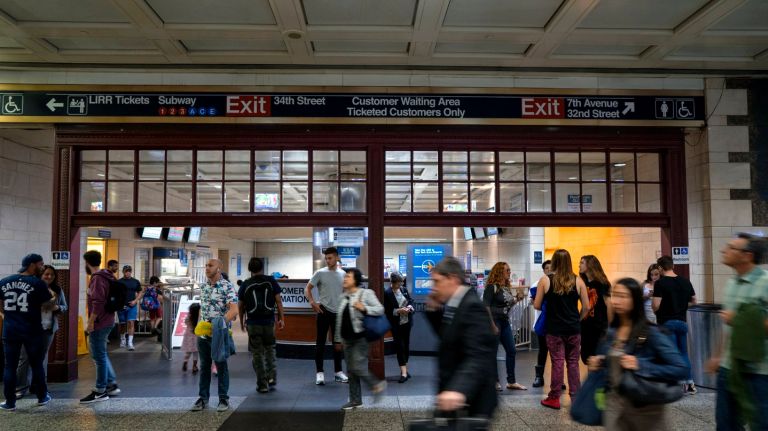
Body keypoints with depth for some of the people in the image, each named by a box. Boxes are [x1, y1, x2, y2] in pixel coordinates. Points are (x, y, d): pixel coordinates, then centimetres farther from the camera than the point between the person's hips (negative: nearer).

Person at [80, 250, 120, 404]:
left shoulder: (97, 279, -17)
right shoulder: (105, 276, 13)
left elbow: (98, 303, -25)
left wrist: (91, 322, -19)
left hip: (99, 323, -10)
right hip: (107, 321, 10)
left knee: (99, 356, -2)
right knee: (101, 354, 19)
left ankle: (100, 391, 6)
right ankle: (112, 384, 23)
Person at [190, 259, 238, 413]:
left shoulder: (227, 287, -12)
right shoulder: (203, 286, 9)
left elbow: (234, 310, -19)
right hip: (203, 333, 6)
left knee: (221, 366, 4)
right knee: (204, 366, 12)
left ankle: (223, 399, 15)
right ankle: (203, 398, 21)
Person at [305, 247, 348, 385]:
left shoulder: (343, 274, 5)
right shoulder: (320, 273, -7)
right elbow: (307, 289, -5)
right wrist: (312, 302, -20)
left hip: (338, 312, 4)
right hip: (324, 311, -4)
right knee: (320, 342, 0)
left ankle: (338, 371, 19)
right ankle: (319, 372, 6)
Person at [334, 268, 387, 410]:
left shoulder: (366, 293, -6)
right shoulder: (343, 297, 13)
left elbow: (380, 309, -11)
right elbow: (339, 320, 17)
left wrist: (364, 308, -25)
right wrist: (338, 339, 17)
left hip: (360, 338, -7)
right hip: (347, 339, 7)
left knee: (358, 367, -12)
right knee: (351, 370, 9)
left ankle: (377, 384, 11)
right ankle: (355, 400, 18)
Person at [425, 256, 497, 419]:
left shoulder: (472, 306, -21)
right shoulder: (454, 305, 9)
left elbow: (477, 356, -32)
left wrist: (459, 389, -48)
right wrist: (434, 310, 6)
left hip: (471, 398, -9)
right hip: (452, 397, 9)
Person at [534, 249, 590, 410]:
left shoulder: (545, 280, -7)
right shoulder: (578, 281, -1)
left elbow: (537, 306, -3)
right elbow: (586, 307, 0)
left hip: (554, 329, -2)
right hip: (574, 329, 2)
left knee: (557, 362, 4)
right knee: (573, 362, 12)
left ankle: (554, 398, 11)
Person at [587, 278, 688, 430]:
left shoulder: (651, 333, -14)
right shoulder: (611, 332, 3)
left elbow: (681, 369, -19)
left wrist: (641, 366, -25)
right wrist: (598, 363, -2)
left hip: (645, 407, -4)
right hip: (614, 405, 4)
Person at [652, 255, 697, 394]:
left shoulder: (660, 283, -15)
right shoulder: (685, 281, 2)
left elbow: (656, 306, -20)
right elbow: (694, 301, 11)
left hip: (667, 323, -5)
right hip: (682, 321, 6)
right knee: (684, 354, 17)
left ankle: (680, 385, 4)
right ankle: (690, 383, 20)